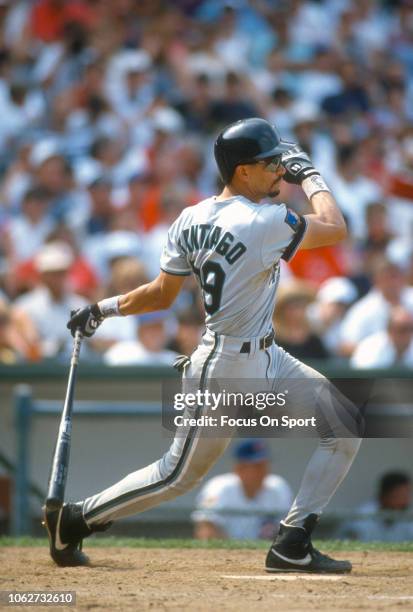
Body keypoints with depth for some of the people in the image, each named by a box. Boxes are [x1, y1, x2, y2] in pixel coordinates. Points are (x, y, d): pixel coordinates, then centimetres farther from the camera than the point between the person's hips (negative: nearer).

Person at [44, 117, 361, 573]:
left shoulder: (192, 219, 3)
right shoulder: (263, 222, -22)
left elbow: (161, 295, 4)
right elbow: (336, 228, -14)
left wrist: (104, 309, 19)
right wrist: (309, 175, 0)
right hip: (226, 368, -9)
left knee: (344, 428, 5)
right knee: (180, 474, 4)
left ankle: (292, 545, 8)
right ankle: (74, 519, 20)